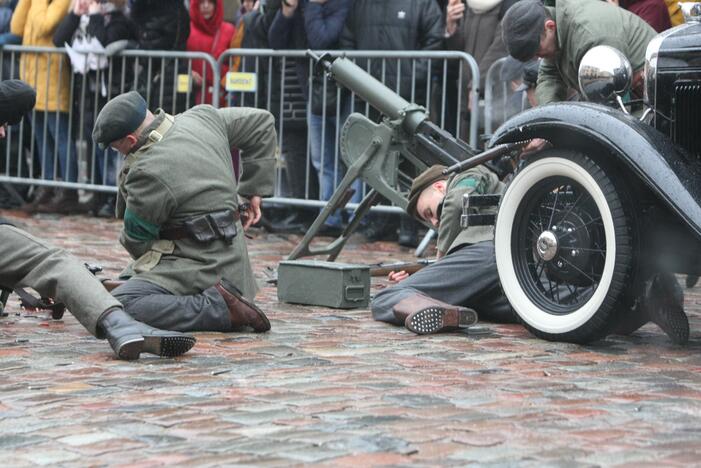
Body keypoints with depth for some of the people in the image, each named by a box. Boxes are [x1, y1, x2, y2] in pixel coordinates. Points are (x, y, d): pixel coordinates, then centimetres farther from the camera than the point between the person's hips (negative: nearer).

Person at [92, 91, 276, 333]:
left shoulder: (148, 173, -21)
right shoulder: (202, 117, 3)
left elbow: (135, 241, -8)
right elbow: (261, 122, 17)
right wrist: (254, 190, 17)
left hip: (197, 264, -10)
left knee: (121, 306, -25)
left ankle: (219, 308, -24)